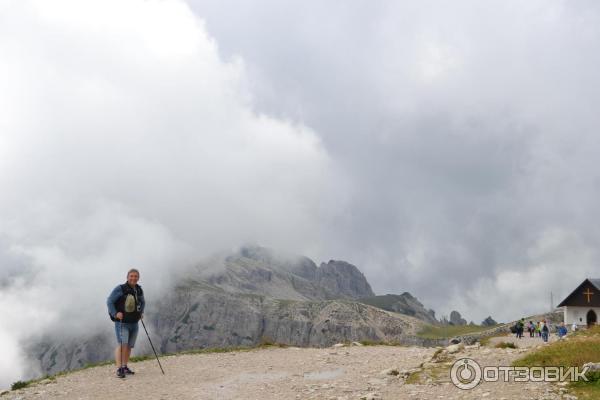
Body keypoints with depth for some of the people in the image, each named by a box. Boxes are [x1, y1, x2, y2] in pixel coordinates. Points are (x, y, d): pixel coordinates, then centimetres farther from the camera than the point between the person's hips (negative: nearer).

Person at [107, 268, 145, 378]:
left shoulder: (139, 290, 6)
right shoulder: (120, 289, -13)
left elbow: (142, 302, 23)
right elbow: (109, 301, -13)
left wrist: (141, 312, 7)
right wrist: (115, 313, -25)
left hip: (134, 323, 6)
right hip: (121, 323, -6)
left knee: (129, 346, 13)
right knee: (122, 345, -19)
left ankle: (125, 367, 26)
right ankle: (119, 369, -22)